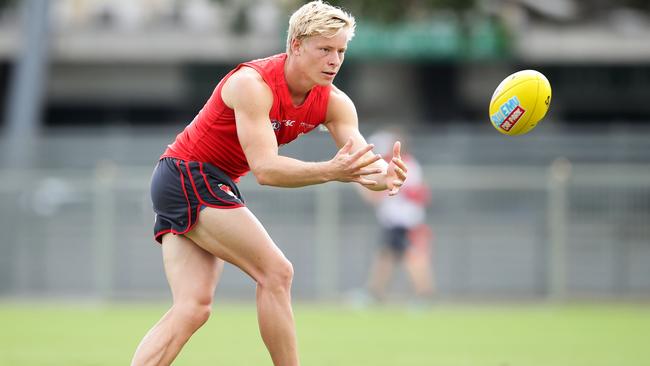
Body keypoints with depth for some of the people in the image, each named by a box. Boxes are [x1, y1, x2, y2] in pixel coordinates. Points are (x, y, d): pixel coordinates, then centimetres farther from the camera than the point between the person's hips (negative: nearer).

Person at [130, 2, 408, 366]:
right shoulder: (253, 84, -24)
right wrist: (331, 171, -45)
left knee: (193, 308, -2)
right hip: (189, 175, -8)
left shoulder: (333, 102, -3)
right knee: (276, 272, -14)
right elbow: (265, 168, -32)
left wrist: (385, 174, -38)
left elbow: (362, 160, -14)